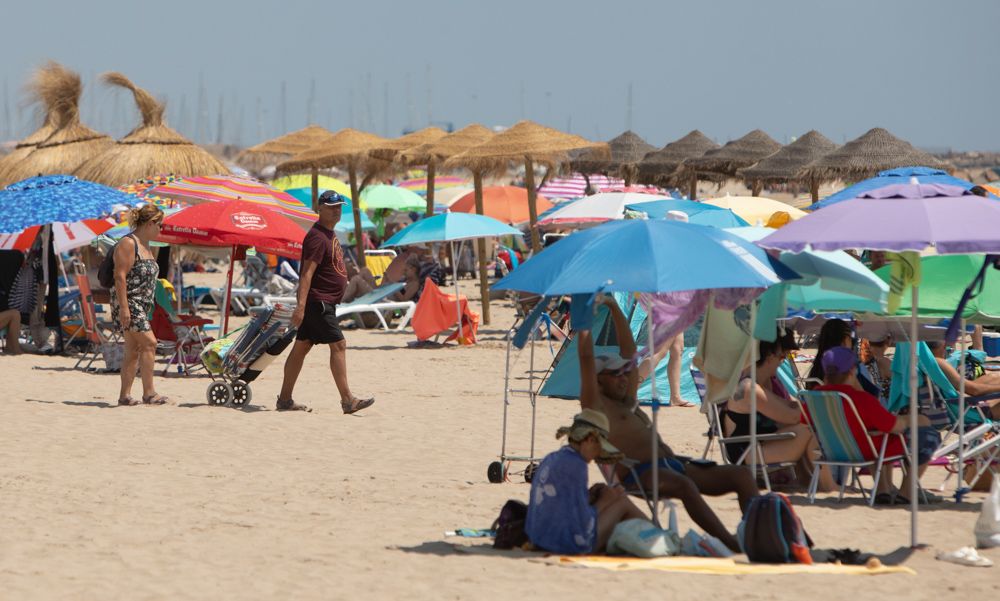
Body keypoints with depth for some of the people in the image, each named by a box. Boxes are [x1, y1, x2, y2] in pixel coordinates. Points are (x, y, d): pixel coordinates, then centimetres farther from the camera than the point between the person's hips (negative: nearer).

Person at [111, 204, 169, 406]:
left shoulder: (145, 246, 18)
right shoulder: (128, 244, -12)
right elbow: (120, 276, -18)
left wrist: (146, 309, 23)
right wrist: (123, 307, -24)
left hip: (142, 305, 10)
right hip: (128, 302, -10)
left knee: (134, 351, 7)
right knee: (149, 343, -14)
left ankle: (125, 395, 8)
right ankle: (149, 393, -13)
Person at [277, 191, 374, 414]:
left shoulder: (330, 235, 17)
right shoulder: (317, 237, -16)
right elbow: (307, 273, -24)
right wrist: (301, 305, -31)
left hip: (326, 302, 10)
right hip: (318, 301, -10)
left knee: (301, 346, 11)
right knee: (338, 345, -12)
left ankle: (285, 399, 14)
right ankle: (347, 400, -13)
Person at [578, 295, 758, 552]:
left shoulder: (628, 401, 29)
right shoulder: (595, 404, 6)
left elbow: (629, 348, 33)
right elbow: (586, 356, -2)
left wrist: (614, 307, 31)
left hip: (673, 464, 9)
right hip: (640, 473, -9)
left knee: (741, 475, -7)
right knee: (684, 485, -40)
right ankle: (732, 546, -49)